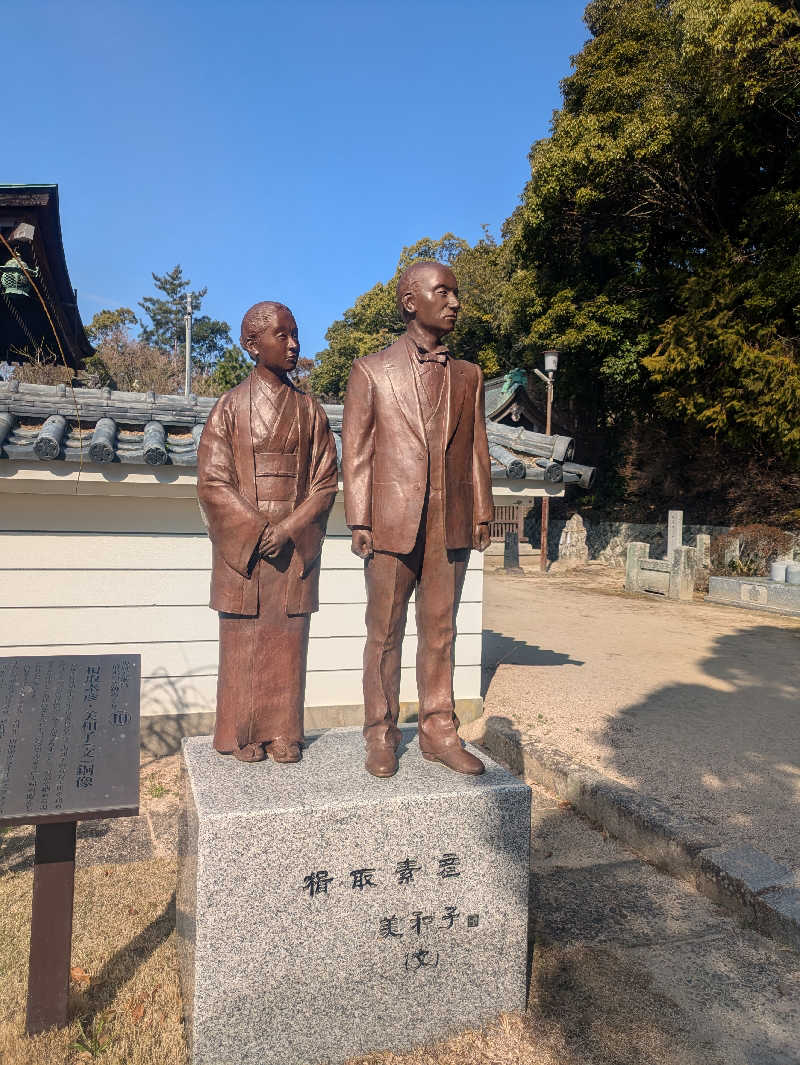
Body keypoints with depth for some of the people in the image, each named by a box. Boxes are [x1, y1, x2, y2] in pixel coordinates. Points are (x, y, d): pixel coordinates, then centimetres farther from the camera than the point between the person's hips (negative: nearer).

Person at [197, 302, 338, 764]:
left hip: (296, 547, 2)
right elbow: (212, 482, -4)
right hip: (242, 546, -2)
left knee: (288, 641, 5)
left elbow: (325, 481, 2)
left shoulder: (309, 409, 7)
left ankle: (283, 734, 17)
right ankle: (242, 735, 16)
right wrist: (257, 531, -14)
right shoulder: (231, 406, 2)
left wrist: (289, 530, -12)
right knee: (243, 640, 3)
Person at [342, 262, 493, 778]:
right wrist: (359, 522, -6)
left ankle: (439, 730, 20)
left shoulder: (468, 376, 15)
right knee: (385, 633, 5)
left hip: (451, 523, 3)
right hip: (392, 521, -3)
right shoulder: (372, 371, 5)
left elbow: (477, 449, 14)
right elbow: (356, 450, 1)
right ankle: (381, 735, 18)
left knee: (440, 630, 9)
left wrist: (482, 513, 7)